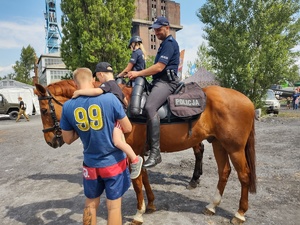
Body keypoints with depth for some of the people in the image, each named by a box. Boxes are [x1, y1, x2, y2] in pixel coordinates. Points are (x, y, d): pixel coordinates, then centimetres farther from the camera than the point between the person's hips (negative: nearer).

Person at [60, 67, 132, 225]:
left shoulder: (68, 106, -8)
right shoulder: (110, 98, -17)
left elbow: (68, 139, 2)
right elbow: (128, 128, -9)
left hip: (90, 164, 3)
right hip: (114, 162, -2)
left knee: (90, 204, 23)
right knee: (114, 206, 13)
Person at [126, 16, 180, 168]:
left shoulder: (169, 43, -7)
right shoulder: (165, 43, 26)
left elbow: (159, 67, -18)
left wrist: (138, 73, -12)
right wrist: (142, 74, 16)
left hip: (166, 81, -11)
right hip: (160, 81, 11)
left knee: (150, 107, -34)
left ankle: (155, 152, -34)